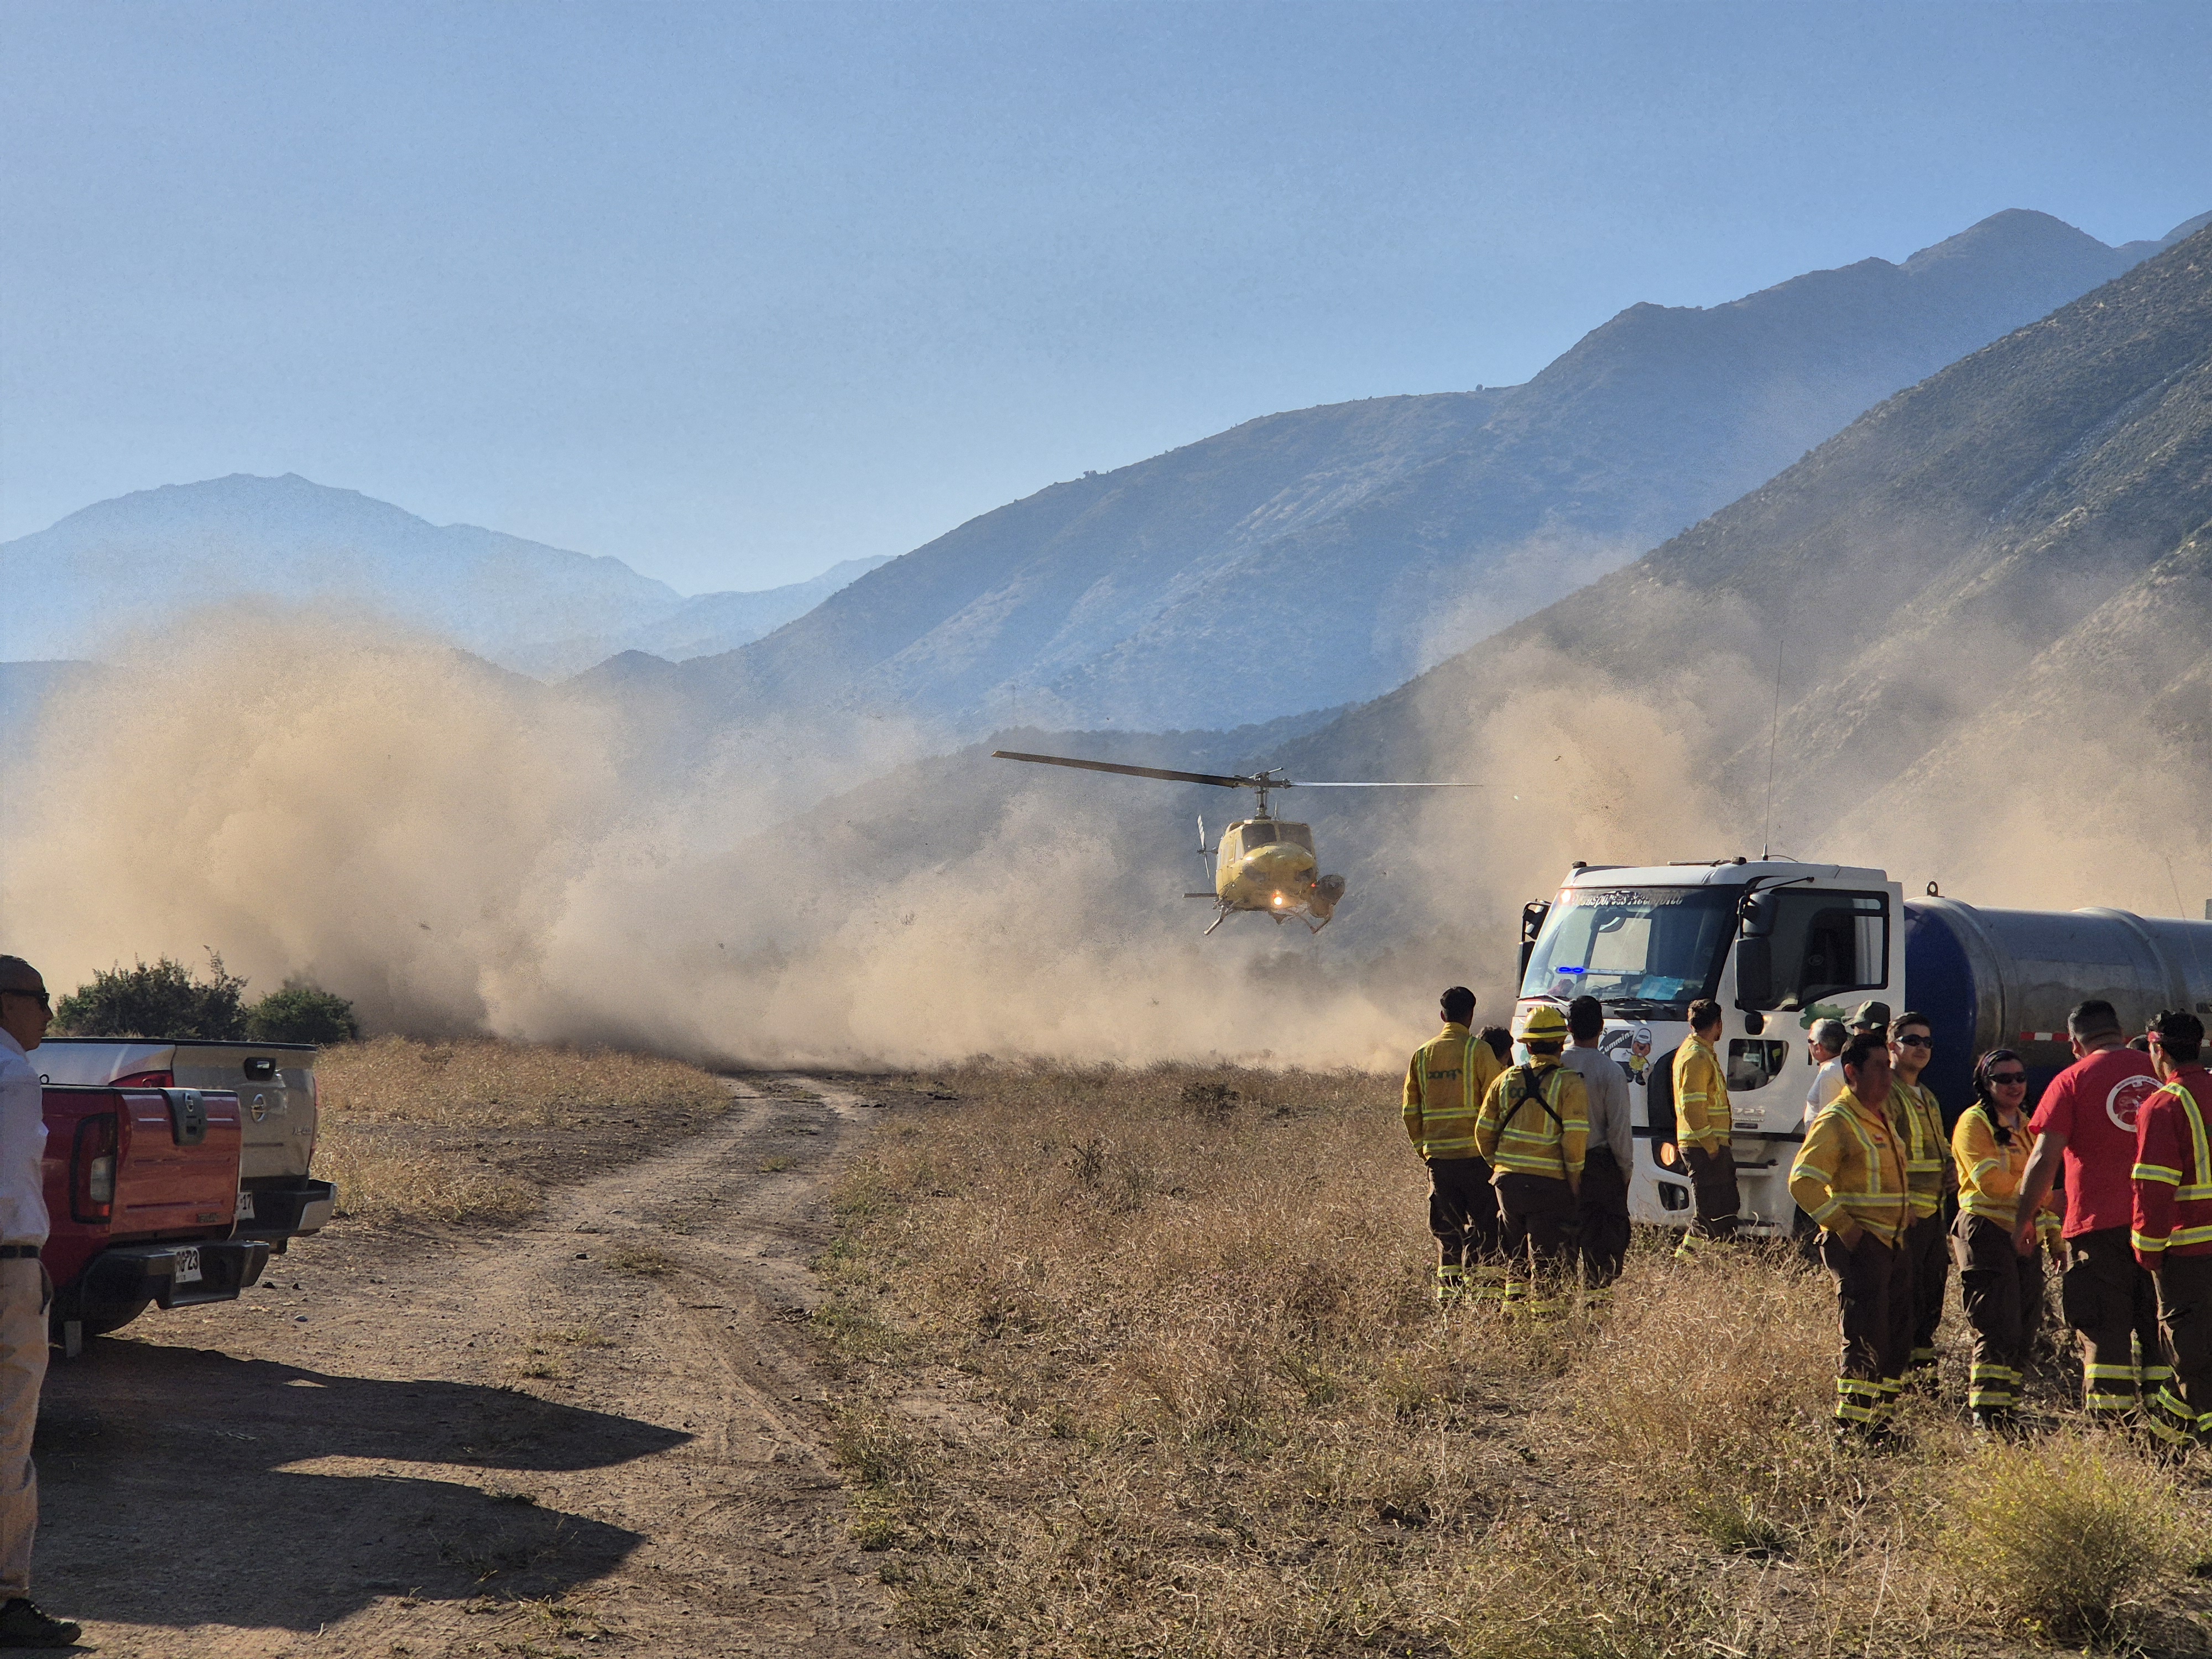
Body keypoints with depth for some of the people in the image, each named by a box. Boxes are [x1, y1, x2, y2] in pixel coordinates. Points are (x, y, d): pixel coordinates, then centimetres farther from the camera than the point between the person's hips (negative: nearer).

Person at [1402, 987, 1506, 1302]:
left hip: (1437, 1154, 4)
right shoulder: (1479, 1050, -6)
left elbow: (1411, 1111, 11)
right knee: (1483, 1223, 2)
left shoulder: (1422, 1054, 9)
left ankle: (1447, 1284, 6)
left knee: (1446, 1224, 11)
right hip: (1474, 1152, -4)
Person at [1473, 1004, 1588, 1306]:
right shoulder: (1569, 1083, -7)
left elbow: (1483, 1132, 9)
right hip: (1550, 1185, -5)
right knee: (1550, 1260, 0)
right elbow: (1575, 1137, -15)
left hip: (1508, 1182, 5)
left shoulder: (1506, 1080, 7)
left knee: (1516, 1258, 18)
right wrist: (1575, 1181, -4)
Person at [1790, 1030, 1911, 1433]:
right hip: (1858, 1245, -9)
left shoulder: (1881, 1119, 17)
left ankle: (1881, 1420, 19)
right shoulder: (1836, 1121, -12)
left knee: (1896, 1339, 11)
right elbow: (1803, 1182, -19)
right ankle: (1851, 1424, -4)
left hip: (1890, 1244, 9)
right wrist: (1843, 1228, -20)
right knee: (1865, 1339, -9)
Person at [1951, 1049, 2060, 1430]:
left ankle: (2008, 1411, 14)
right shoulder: (1973, 1123, -4)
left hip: (2026, 1238, 8)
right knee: (1997, 1332, -12)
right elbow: (1992, 1182, -16)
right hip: (1986, 1232, -8)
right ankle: (1987, 1419, -11)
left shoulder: (2029, 1126, 21)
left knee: (2024, 1332, 6)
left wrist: (2055, 1234, 19)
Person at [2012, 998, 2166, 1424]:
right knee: (2160, 1329, 10)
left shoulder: (2073, 1080, -5)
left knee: (2105, 1333, 0)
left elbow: (2045, 1158, -8)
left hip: (2100, 1223, -4)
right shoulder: (2160, 1073, 7)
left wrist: (2024, 1220, 3)